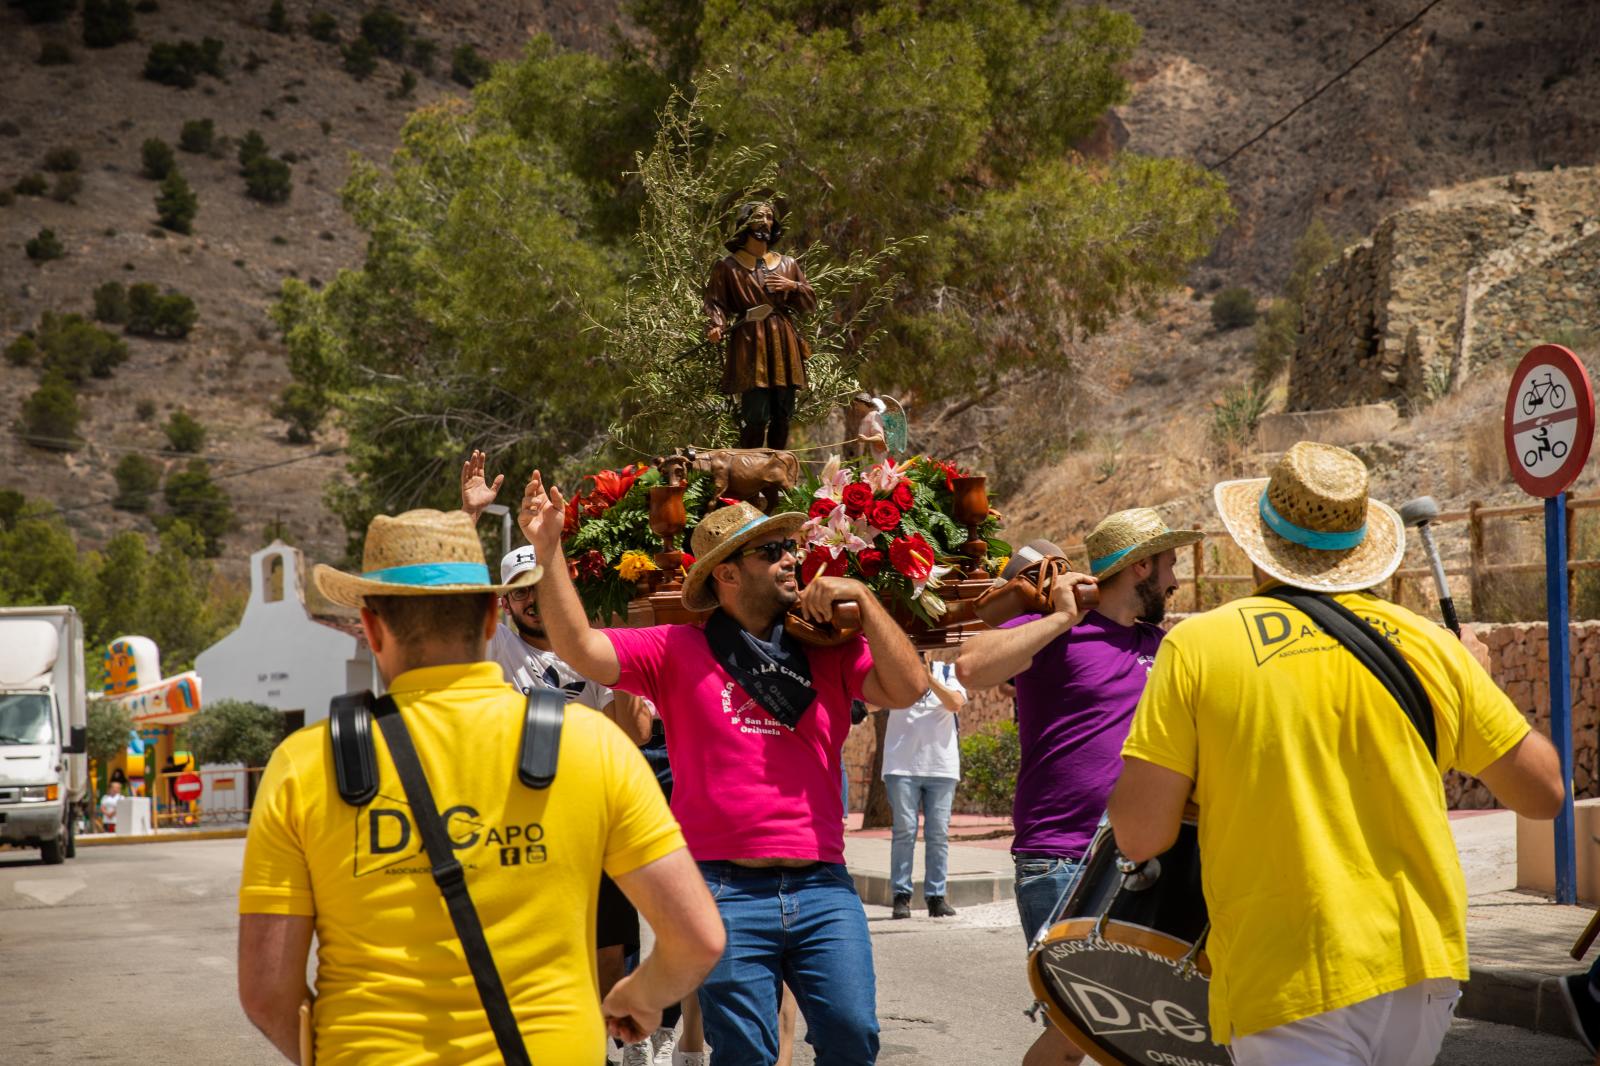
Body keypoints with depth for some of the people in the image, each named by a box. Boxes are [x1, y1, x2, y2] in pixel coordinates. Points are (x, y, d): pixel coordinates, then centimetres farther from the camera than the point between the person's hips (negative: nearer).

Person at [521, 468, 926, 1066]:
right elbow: (581, 649, -4)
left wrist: (862, 600, -3)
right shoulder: (678, 652, 4)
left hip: (822, 887, 2)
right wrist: (548, 552, -12)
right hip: (727, 889, -2)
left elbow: (907, 688, 1)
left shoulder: (827, 651, 11)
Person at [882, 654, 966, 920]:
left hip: (942, 766, 1)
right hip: (902, 766, -1)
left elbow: (955, 703, -8)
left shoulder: (948, 671, 10)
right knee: (904, 831, -5)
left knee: (939, 833, 2)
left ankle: (936, 896, 6)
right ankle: (901, 895, -3)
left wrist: (928, 677, -17)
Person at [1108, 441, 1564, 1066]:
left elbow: (1139, 836, -10)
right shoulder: (1426, 644, 2)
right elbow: (1544, 793, 8)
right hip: (1424, 968, 5)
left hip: (1287, 986, -4)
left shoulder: (1198, 646, -5)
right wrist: (1472, 684, 23)